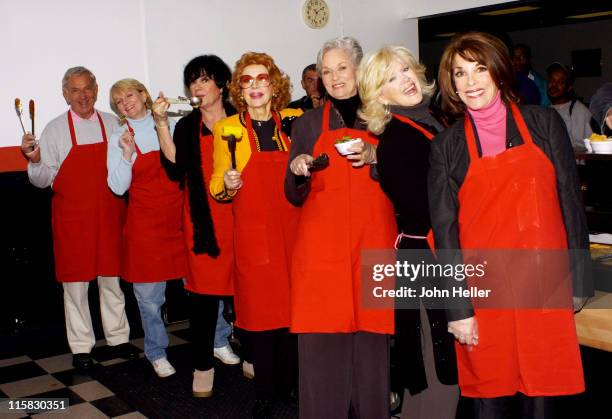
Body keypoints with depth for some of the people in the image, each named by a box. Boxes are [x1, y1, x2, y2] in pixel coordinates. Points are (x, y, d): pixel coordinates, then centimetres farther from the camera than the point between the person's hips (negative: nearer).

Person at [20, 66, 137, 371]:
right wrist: (35, 161, -17)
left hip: (109, 214, 2)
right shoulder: (54, 130, 0)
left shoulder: (113, 124, 6)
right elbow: (43, 180, 1)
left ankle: (118, 337, 26)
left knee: (111, 277, 11)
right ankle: (81, 346, 18)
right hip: (72, 218, -2)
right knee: (75, 281, 5)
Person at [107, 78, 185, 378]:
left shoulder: (171, 125, 6)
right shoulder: (119, 138, 2)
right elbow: (118, 187, -5)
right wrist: (127, 154, -16)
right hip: (145, 222, -1)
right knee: (150, 295, 4)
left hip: (180, 216, 1)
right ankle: (157, 353, 22)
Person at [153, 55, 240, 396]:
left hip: (239, 214, 0)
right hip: (203, 217, 0)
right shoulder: (187, 126, 5)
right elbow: (176, 168, -10)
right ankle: (204, 364, 15)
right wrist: (161, 123, -12)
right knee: (204, 290, 2)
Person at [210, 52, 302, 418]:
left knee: (294, 308, 7)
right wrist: (228, 185, -14)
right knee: (260, 309, 3)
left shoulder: (296, 121, 4)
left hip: (293, 231, 2)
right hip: (252, 235, -1)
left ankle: (292, 381, 26)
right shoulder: (227, 128, 2)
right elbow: (217, 187, 5)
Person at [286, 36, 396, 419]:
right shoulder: (308, 124, 10)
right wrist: (297, 172, -12)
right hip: (321, 247, 0)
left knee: (372, 341, 0)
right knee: (321, 342, -3)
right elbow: (295, 197, 9)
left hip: (373, 244, 0)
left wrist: (374, 158, -7)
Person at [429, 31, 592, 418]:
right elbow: (444, 229, -1)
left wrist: (579, 281, 2)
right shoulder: (446, 146, 2)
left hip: (545, 289, 1)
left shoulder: (544, 123, 4)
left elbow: (570, 201, 5)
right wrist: (458, 308, -5)